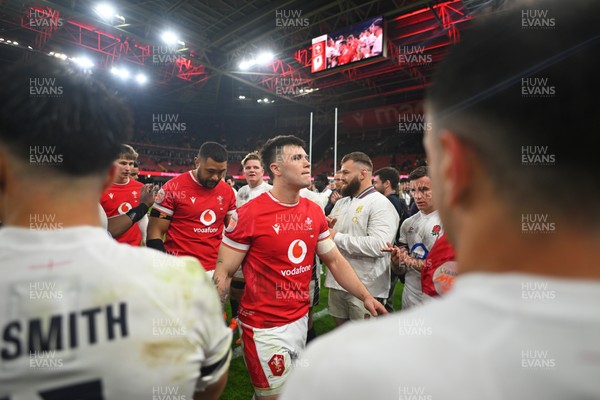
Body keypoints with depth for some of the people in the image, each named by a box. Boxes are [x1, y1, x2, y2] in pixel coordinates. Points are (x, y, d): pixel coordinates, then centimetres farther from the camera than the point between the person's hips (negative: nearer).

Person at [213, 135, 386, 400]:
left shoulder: (314, 212, -1)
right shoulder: (249, 214, -18)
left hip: (301, 318, 6)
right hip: (265, 326, -6)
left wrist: (365, 296, 2)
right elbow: (224, 273, -13)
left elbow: (335, 260, 8)